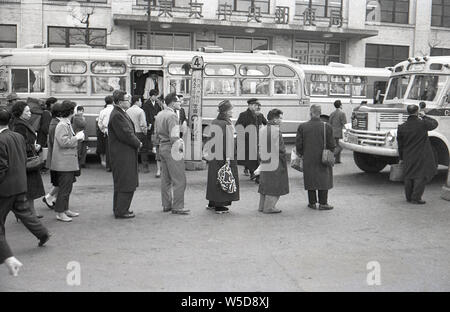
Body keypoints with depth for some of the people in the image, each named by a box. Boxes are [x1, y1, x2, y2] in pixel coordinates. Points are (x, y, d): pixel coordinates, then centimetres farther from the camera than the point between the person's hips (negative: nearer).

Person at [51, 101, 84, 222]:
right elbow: (64, 142, -24)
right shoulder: (61, 125, -16)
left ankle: (65, 209, 26)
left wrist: (78, 137, 8)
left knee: (67, 187, 16)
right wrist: (77, 137, -16)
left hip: (69, 162, 10)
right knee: (64, 187, -5)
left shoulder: (67, 124, 17)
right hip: (64, 163, -10)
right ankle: (60, 213, 2)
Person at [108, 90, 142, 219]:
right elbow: (126, 135, -23)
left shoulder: (121, 113, 15)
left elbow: (129, 132, 17)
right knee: (126, 184, -3)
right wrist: (138, 143, -10)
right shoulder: (117, 116, -19)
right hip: (122, 154, -11)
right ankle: (121, 211, 5)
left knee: (121, 183, 18)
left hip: (125, 154, 11)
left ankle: (119, 209, 28)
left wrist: (136, 142, 3)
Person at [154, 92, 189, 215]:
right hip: (171, 149, -10)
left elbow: (156, 133, 18)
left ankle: (166, 205, 22)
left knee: (165, 179, 15)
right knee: (179, 180, -4)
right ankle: (177, 207, -2)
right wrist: (180, 147, -10)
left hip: (162, 148, 10)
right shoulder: (172, 116, -17)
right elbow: (174, 137, -23)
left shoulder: (159, 115, 12)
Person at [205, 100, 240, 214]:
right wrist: (228, 158, -19)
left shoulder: (214, 122, 6)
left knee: (214, 178, 16)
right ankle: (219, 206, 5)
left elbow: (211, 138, 11)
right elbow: (229, 142, -18)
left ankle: (212, 203, 25)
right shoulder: (227, 124, -16)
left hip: (214, 154, 7)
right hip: (224, 156, -7)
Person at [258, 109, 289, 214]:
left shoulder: (262, 130, 7)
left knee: (264, 185, 16)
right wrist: (284, 163, -9)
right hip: (275, 164, -7)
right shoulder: (277, 131, -16)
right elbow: (281, 149, -16)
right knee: (275, 186, 4)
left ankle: (262, 206, 23)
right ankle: (269, 207, 7)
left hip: (264, 163, 8)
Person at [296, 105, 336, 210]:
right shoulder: (327, 127, -9)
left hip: (308, 159, 1)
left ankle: (312, 203, 17)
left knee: (310, 180, 10)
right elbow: (331, 145, -5)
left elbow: (298, 144, -3)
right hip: (322, 160, -1)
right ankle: (323, 203, 11)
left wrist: (301, 154, 12)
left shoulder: (302, 127, -6)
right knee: (324, 180, 8)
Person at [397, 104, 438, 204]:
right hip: (421, 156, -4)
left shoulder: (402, 127, -1)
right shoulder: (423, 123, -13)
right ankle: (416, 198, 0)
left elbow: (400, 145, 6)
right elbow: (434, 124, 8)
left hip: (408, 157, 4)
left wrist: (401, 158, 15)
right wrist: (424, 117, 20)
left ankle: (409, 197, 22)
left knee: (408, 177, 14)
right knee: (421, 177, 3)